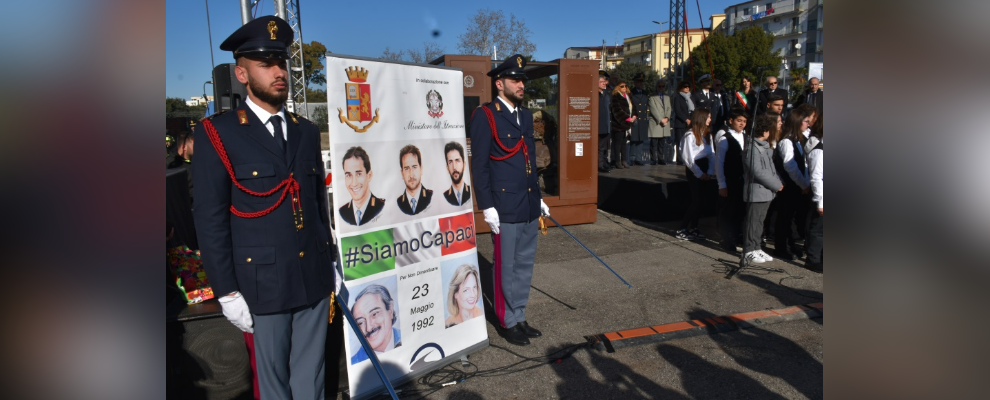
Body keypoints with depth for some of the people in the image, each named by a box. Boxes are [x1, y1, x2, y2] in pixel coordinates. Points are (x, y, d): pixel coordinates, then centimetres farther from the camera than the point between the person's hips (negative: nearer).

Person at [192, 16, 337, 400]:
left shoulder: (307, 131, 9)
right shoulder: (217, 133, -7)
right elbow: (210, 221, -9)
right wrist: (226, 292, -10)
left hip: (315, 278, 4)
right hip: (264, 284, -4)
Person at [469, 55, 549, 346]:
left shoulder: (525, 116, 14)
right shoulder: (485, 116, -9)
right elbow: (479, 165, -12)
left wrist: (538, 198, 18)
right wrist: (487, 207, -15)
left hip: (529, 207, 7)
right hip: (505, 208, -7)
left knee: (525, 265, 16)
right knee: (507, 268, 6)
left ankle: (519, 317, 30)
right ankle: (508, 322, 21)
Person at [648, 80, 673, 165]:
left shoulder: (667, 97, 22)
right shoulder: (652, 97, 2)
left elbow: (669, 108, 14)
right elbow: (653, 109, -7)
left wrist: (666, 118, -5)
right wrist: (661, 119, -13)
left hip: (665, 123, 5)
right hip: (655, 124, -5)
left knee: (662, 143, 4)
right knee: (654, 143, -6)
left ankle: (661, 159, 7)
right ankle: (653, 160, -3)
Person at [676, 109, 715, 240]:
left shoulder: (708, 135, 11)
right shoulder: (690, 135, -11)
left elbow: (711, 154, 6)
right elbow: (688, 158, -12)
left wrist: (710, 171, -7)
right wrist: (699, 173, -13)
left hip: (704, 169, 7)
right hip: (693, 170, -7)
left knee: (699, 200, 6)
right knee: (696, 200, -8)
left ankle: (693, 229, 15)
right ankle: (682, 230, 0)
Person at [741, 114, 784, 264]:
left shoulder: (764, 146, 14)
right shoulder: (752, 148, -17)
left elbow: (770, 167, 18)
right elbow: (758, 172, -20)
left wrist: (777, 183, 6)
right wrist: (776, 185, -13)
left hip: (766, 191, 9)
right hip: (756, 191, -9)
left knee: (759, 221, 16)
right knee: (752, 221, -2)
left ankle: (756, 248, 25)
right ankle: (749, 251, 6)